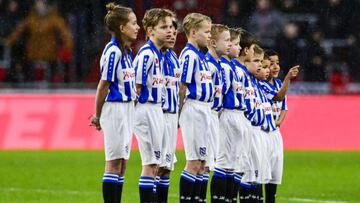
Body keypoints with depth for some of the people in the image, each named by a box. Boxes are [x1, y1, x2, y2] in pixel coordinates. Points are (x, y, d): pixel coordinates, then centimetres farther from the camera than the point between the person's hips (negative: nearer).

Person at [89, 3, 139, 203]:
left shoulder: (127, 51, 12)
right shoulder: (113, 51, -16)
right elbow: (104, 85, -12)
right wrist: (97, 115, -6)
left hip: (127, 109, 9)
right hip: (114, 109, -9)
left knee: (122, 163, 9)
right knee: (114, 162, -6)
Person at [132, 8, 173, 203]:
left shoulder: (159, 55, 13)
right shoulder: (146, 53, -16)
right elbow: (136, 86, -17)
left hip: (157, 110, 9)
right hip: (146, 109, -9)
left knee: (154, 163, 11)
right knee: (150, 163, -7)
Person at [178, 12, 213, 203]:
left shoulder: (200, 55, 15)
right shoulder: (189, 55, -14)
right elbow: (183, 85, -15)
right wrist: (180, 113, -15)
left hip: (204, 111, 9)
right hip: (193, 108, -9)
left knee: (201, 162, 10)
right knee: (194, 162, -8)